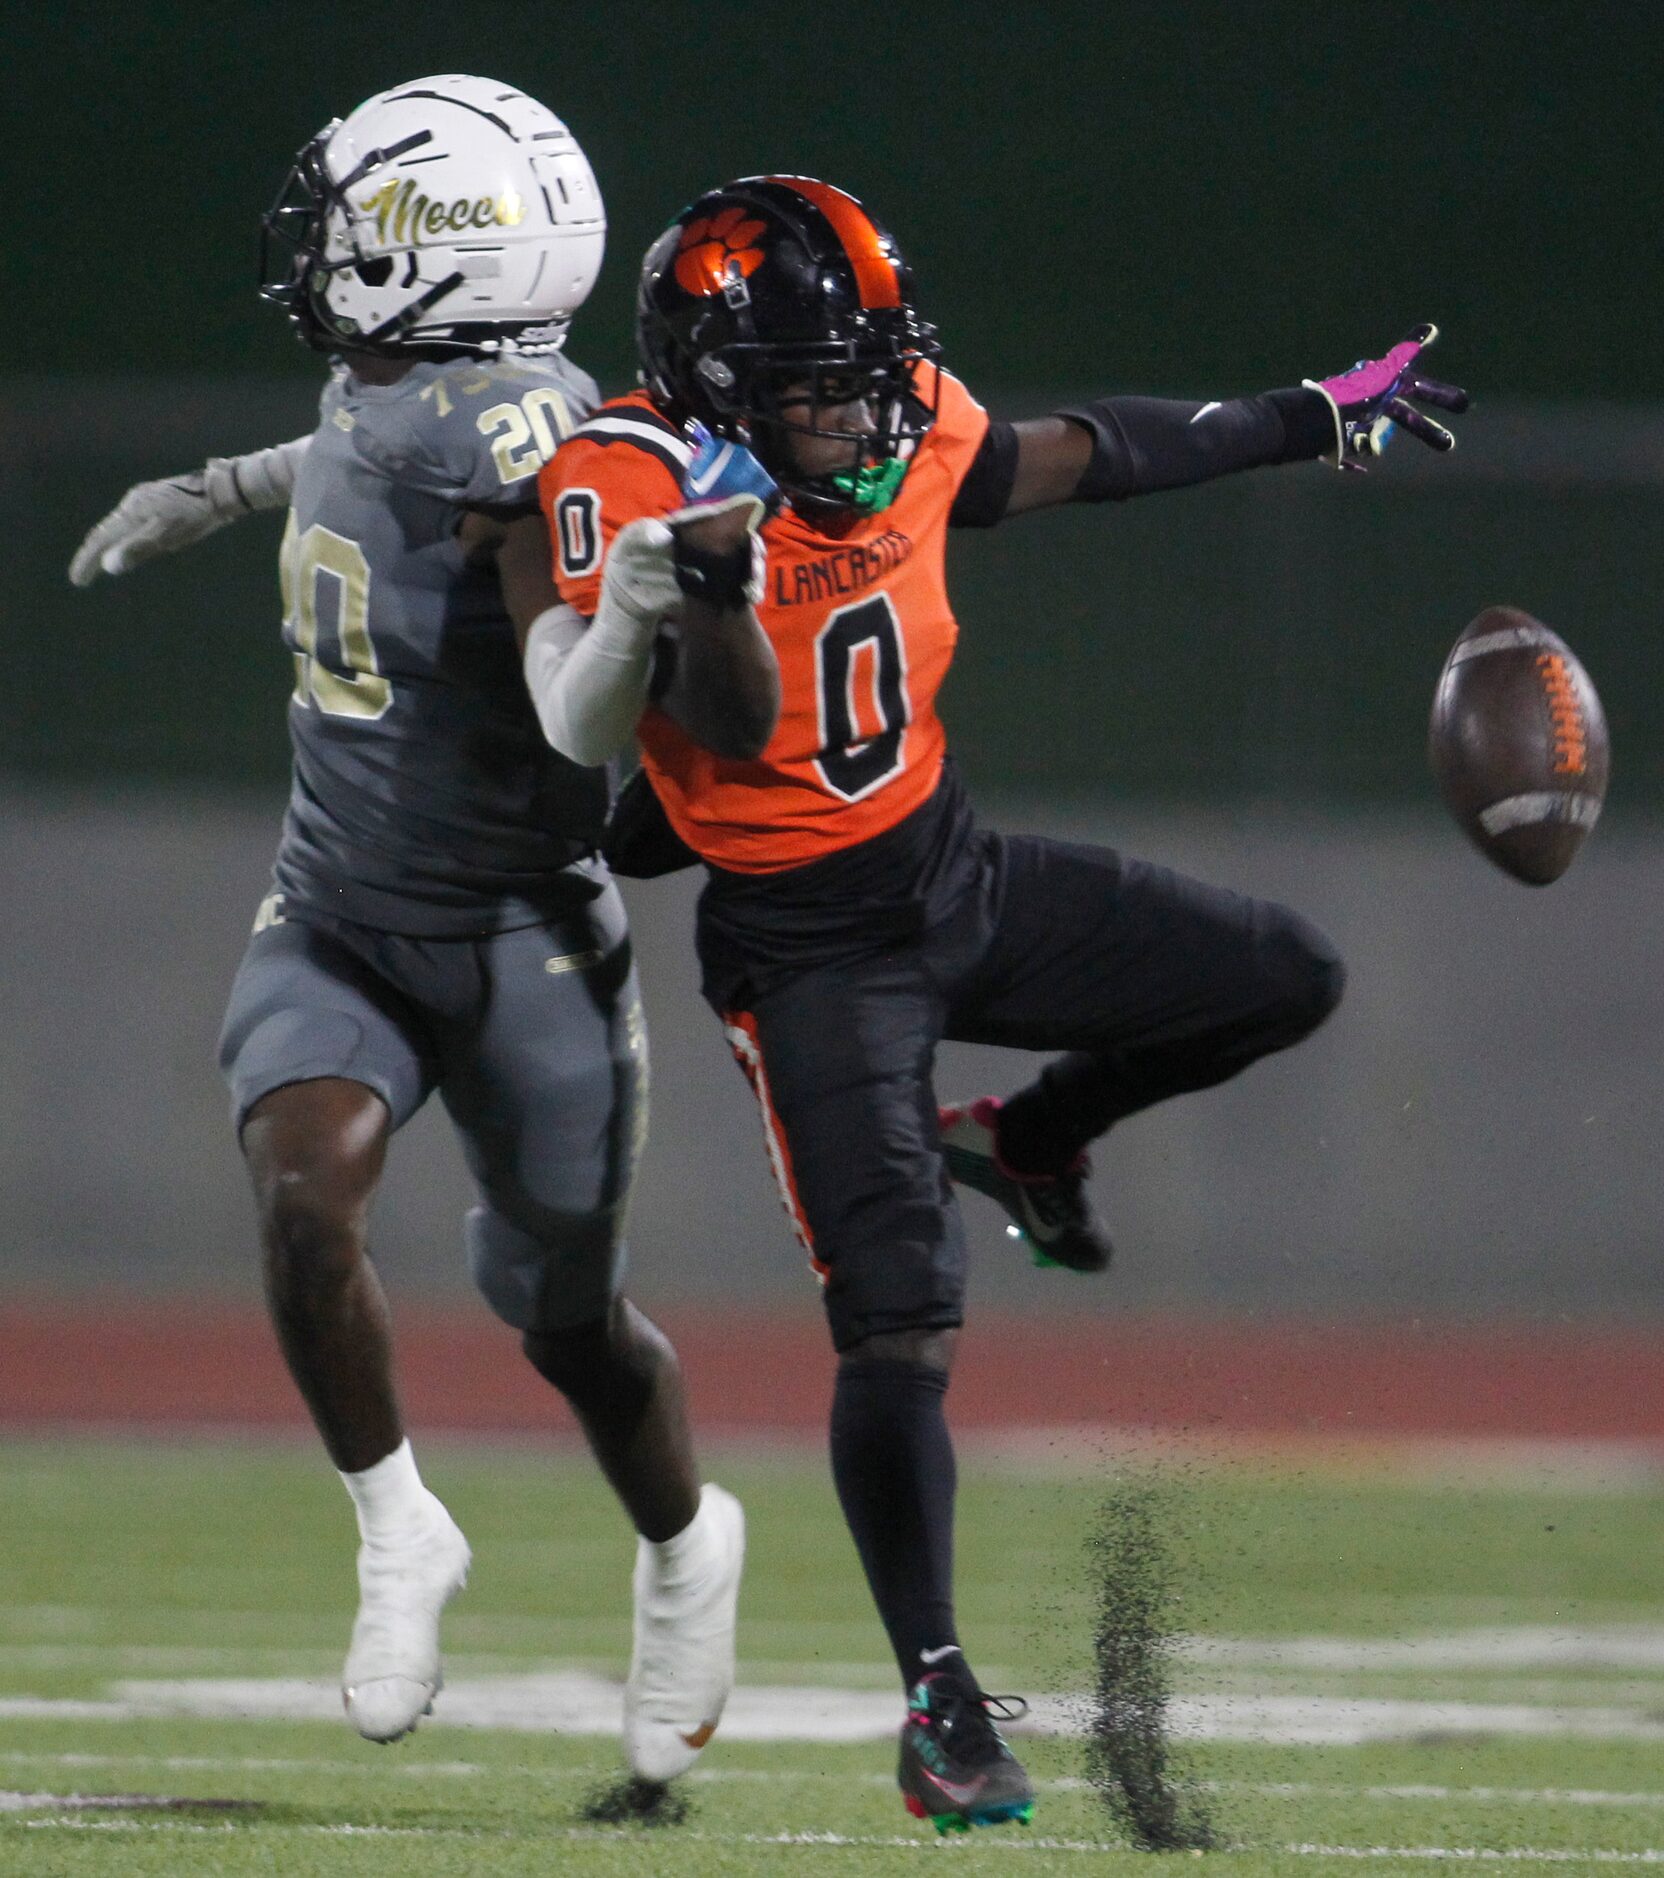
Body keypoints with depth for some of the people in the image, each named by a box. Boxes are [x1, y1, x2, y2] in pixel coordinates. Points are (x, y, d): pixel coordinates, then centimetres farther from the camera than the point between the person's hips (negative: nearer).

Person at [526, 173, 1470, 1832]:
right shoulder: (630, 479, -23)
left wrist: (1307, 420, 22)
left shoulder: (905, 421, -5)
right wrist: (647, 590, -51)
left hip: (960, 879, 7)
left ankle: (1023, 1142, 31)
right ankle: (939, 1706, -6)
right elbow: (578, 733, -31)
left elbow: (1073, 459, 14)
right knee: (901, 1325, -16)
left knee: (1288, 985, 9)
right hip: (809, 949, -7)